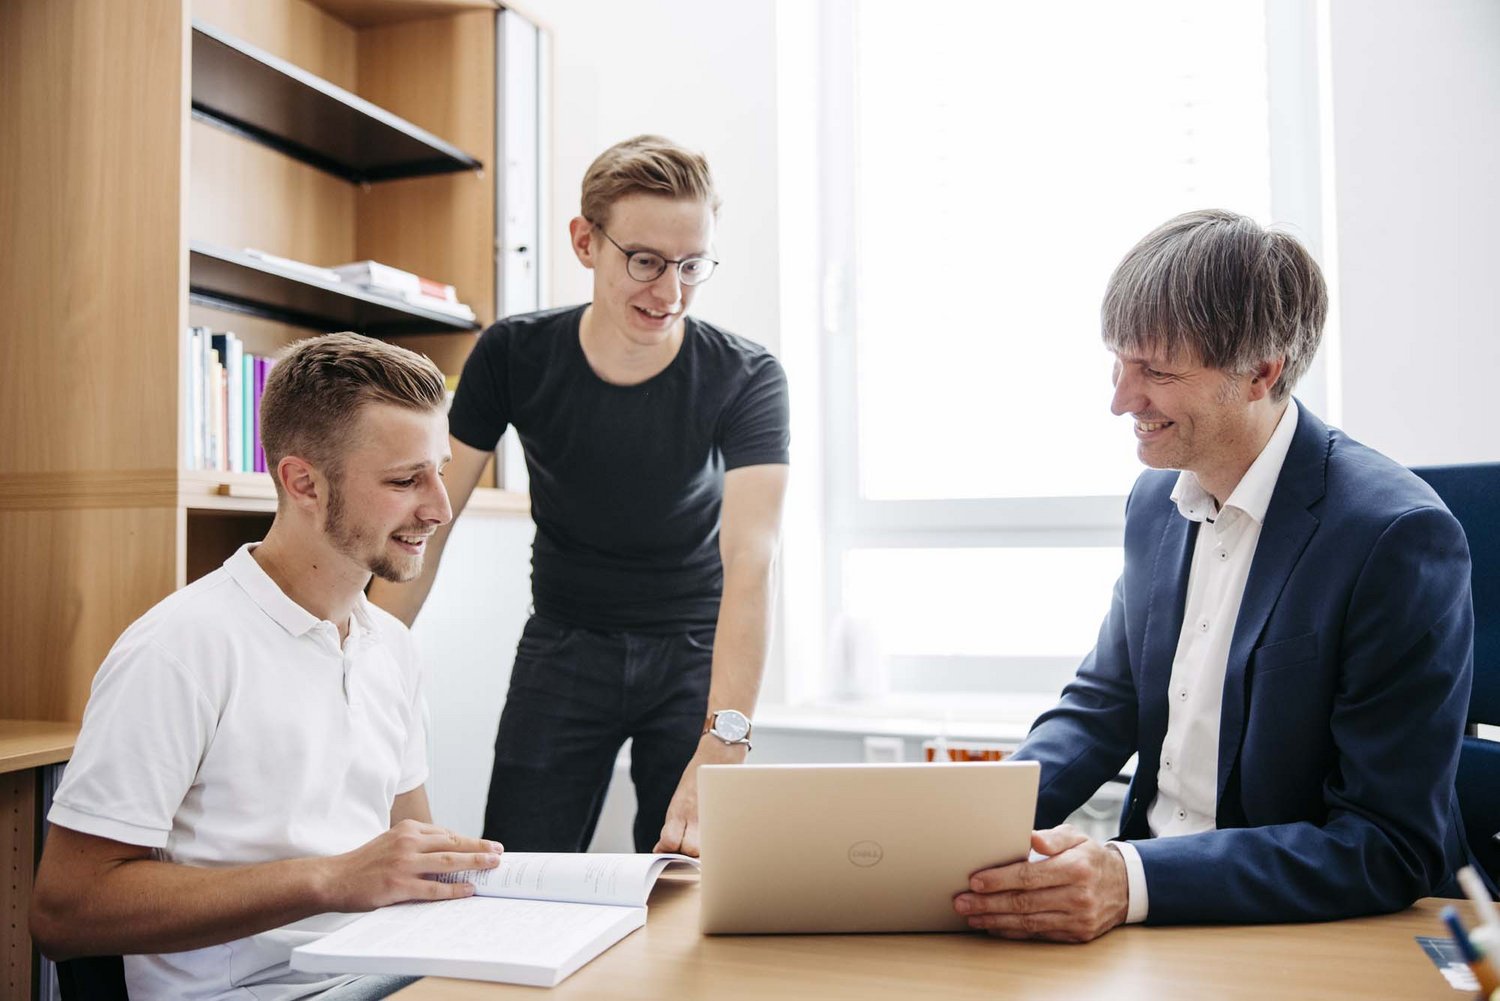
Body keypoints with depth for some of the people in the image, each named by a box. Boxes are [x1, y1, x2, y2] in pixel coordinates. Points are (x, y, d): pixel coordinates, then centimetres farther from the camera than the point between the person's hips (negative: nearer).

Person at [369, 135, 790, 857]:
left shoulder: (745, 379, -18)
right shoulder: (513, 357, -11)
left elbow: (749, 566, -30)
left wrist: (719, 749, -42)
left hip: (694, 650, -1)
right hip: (563, 644, 2)